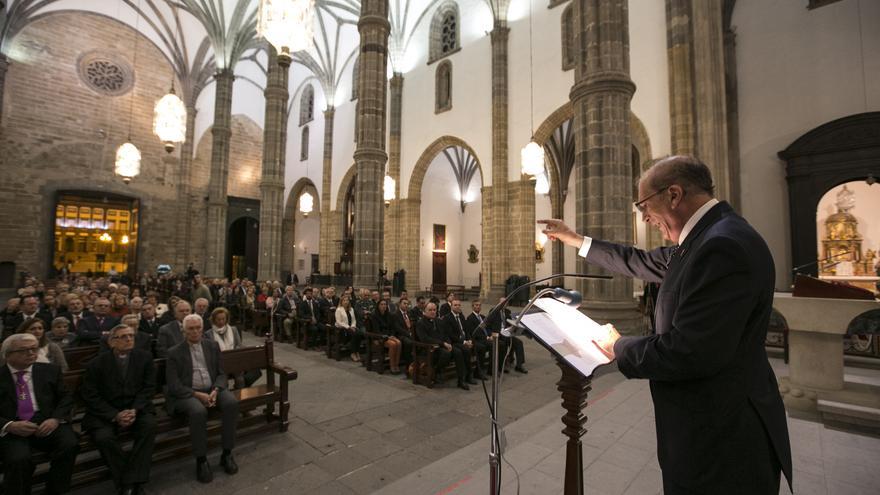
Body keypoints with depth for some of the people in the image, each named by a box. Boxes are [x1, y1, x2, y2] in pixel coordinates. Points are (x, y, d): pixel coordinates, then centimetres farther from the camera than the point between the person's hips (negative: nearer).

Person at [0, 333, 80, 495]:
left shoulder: (50, 370, 11)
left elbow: (66, 397, 8)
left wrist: (56, 419, -10)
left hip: (46, 423, 2)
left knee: (70, 444, -25)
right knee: (19, 459, -31)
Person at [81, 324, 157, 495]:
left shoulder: (144, 357, 0)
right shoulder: (97, 363, -4)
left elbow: (148, 388, 0)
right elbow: (90, 396, -5)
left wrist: (134, 410, -16)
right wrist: (115, 415, -17)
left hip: (136, 409, 1)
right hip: (105, 413, 0)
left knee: (149, 424, -29)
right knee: (104, 437, -29)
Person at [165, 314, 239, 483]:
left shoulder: (212, 346, 10)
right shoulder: (174, 352, 1)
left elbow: (221, 374, 9)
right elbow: (173, 385, -5)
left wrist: (215, 390, -12)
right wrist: (197, 395, -18)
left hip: (212, 390, 3)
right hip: (187, 393, -3)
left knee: (232, 402, -27)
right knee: (198, 411, -35)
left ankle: (227, 453, -12)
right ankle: (201, 460, -16)